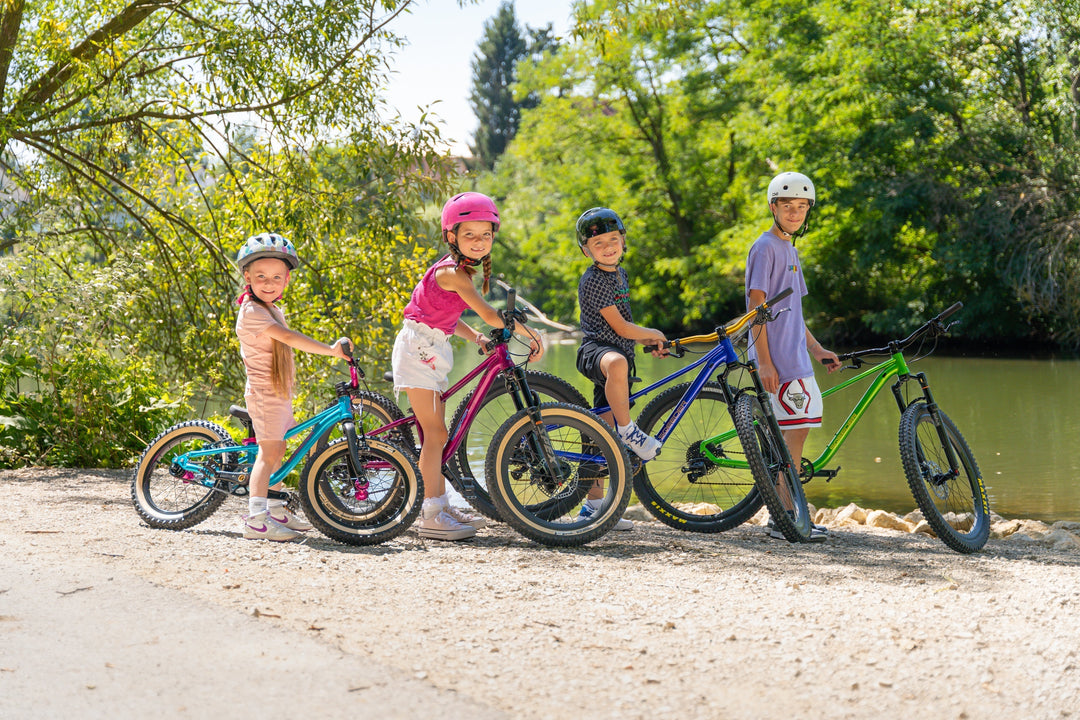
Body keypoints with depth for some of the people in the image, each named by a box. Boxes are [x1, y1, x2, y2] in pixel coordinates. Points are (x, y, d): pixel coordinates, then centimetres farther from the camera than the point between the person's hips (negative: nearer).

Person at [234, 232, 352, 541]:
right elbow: (288, 337, -31)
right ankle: (256, 520, -15)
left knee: (276, 452, 15)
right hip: (264, 393, -10)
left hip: (279, 393, 10)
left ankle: (275, 510, 23)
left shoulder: (272, 309, 15)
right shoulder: (252, 312, -20)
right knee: (268, 453, -12)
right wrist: (330, 349, -37)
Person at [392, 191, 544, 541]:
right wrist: (528, 334, -15)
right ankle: (431, 516, -8)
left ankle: (440, 504, 21)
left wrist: (477, 338, 7)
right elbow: (489, 314, -22)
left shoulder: (457, 270, 11)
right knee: (435, 433, -10)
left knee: (435, 433, 13)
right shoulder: (453, 273, -19)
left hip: (431, 351, 10)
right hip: (418, 348, -10)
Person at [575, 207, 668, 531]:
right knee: (616, 363, -46)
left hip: (620, 354, 9)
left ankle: (593, 505, 13)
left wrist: (649, 342, 22)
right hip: (595, 350, -9)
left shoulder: (620, 274, 16)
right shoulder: (592, 281, -12)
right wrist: (653, 334, 0)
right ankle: (627, 430, -28)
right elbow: (620, 327, -14)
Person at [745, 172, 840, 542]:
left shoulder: (790, 250, 20)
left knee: (792, 430, 9)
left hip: (794, 355, 9)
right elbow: (756, 305, -15)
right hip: (777, 357, -9)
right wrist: (765, 362, -20)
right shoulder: (765, 248, -9)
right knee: (797, 426, -12)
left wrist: (817, 349, 21)